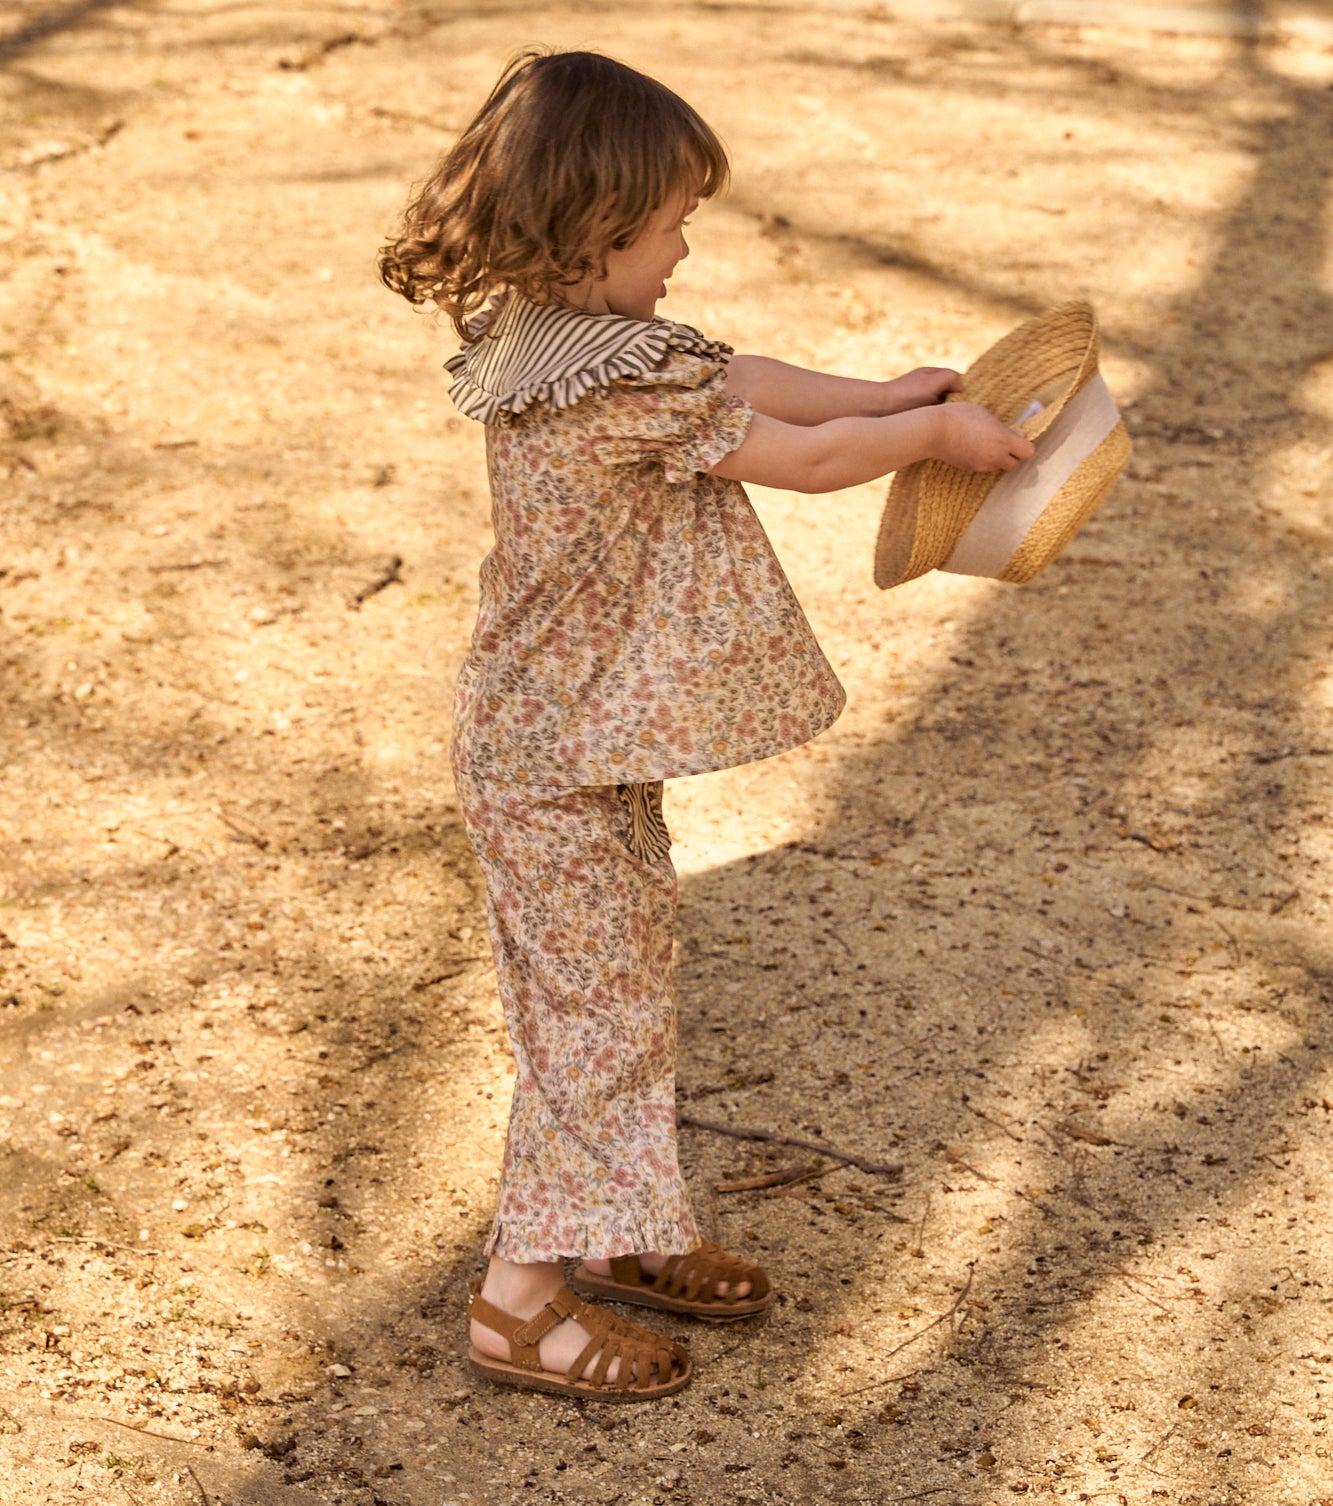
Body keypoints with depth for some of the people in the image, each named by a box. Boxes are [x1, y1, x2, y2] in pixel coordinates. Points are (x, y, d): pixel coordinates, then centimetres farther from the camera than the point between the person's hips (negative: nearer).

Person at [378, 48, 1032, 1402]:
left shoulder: (548, 338, 2)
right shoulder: (624, 388, -28)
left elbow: (735, 378, 13)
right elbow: (805, 461, -16)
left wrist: (882, 395, 10)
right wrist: (934, 431, -1)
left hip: (572, 739, 10)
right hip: (561, 768, -10)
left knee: (625, 986, 21)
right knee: (593, 1010, 3)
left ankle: (620, 1235, 37)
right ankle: (522, 1298, 15)